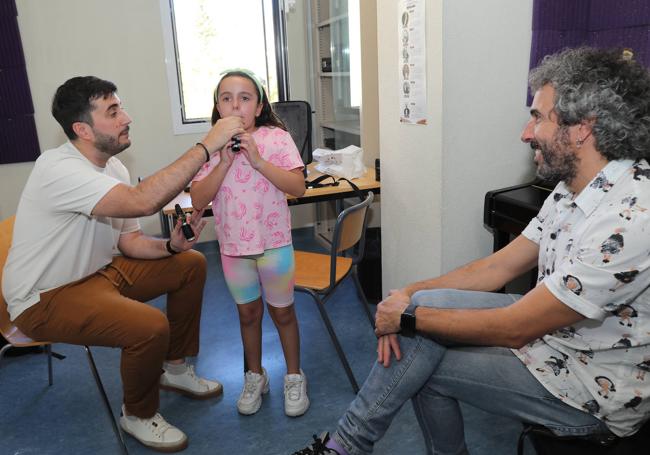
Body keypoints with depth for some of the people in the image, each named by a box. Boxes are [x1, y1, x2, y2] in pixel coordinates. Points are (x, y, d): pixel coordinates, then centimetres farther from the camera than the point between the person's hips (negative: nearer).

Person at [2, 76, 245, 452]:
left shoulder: (112, 167, 0)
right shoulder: (58, 168, -27)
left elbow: (129, 241, 3)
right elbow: (143, 202, -43)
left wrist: (171, 245, -17)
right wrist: (207, 145, -37)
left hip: (98, 272, 9)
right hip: (46, 299, -9)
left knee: (191, 264, 5)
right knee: (151, 326, -31)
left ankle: (176, 368, 20)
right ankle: (139, 416, 1)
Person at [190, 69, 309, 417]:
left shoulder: (276, 138, -9)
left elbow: (298, 187, -18)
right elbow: (198, 200, -10)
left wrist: (258, 160, -26)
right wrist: (224, 163, -21)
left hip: (274, 243, -2)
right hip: (233, 247, 3)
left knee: (282, 311, 11)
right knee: (248, 313, 18)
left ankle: (294, 376, 32)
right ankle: (255, 376, 38)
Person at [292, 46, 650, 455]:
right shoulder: (573, 190, 0)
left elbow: (514, 329, -28)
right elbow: (500, 266, 2)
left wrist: (410, 317, -17)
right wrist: (410, 294, -10)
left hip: (594, 390, -7)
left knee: (421, 366, -13)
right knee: (427, 303, -8)